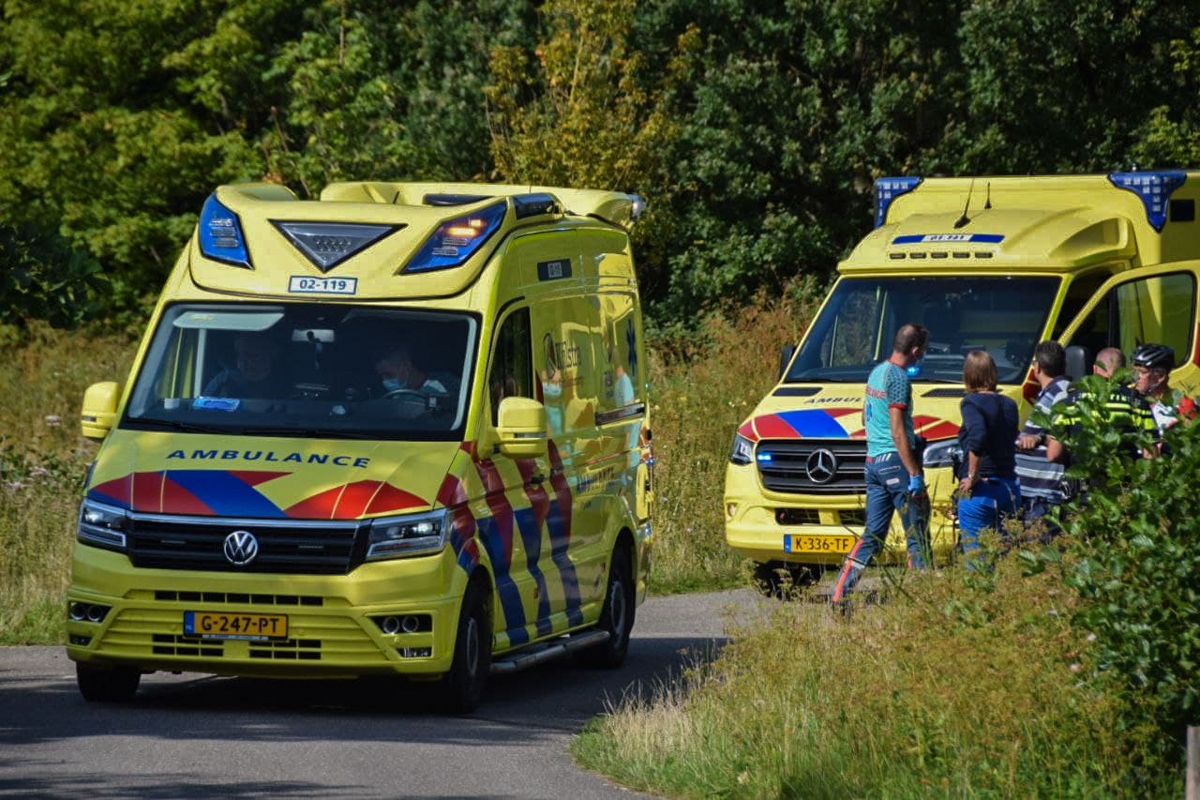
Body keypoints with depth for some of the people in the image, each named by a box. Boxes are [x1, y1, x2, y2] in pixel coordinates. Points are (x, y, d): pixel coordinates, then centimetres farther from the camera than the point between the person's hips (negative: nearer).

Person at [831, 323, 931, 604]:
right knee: (917, 534, -2)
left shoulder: (877, 371, 14)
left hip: (873, 461, 9)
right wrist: (915, 473, -18)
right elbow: (897, 431, -19)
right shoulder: (898, 378, -14)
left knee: (873, 533, 10)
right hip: (895, 461, -9)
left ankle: (840, 594, 5)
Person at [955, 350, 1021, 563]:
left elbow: (978, 436, -25)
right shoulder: (1009, 405, 11)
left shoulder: (971, 403, -9)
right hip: (1009, 488, 6)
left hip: (980, 491, -6)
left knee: (977, 561, -2)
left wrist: (972, 477, -17)